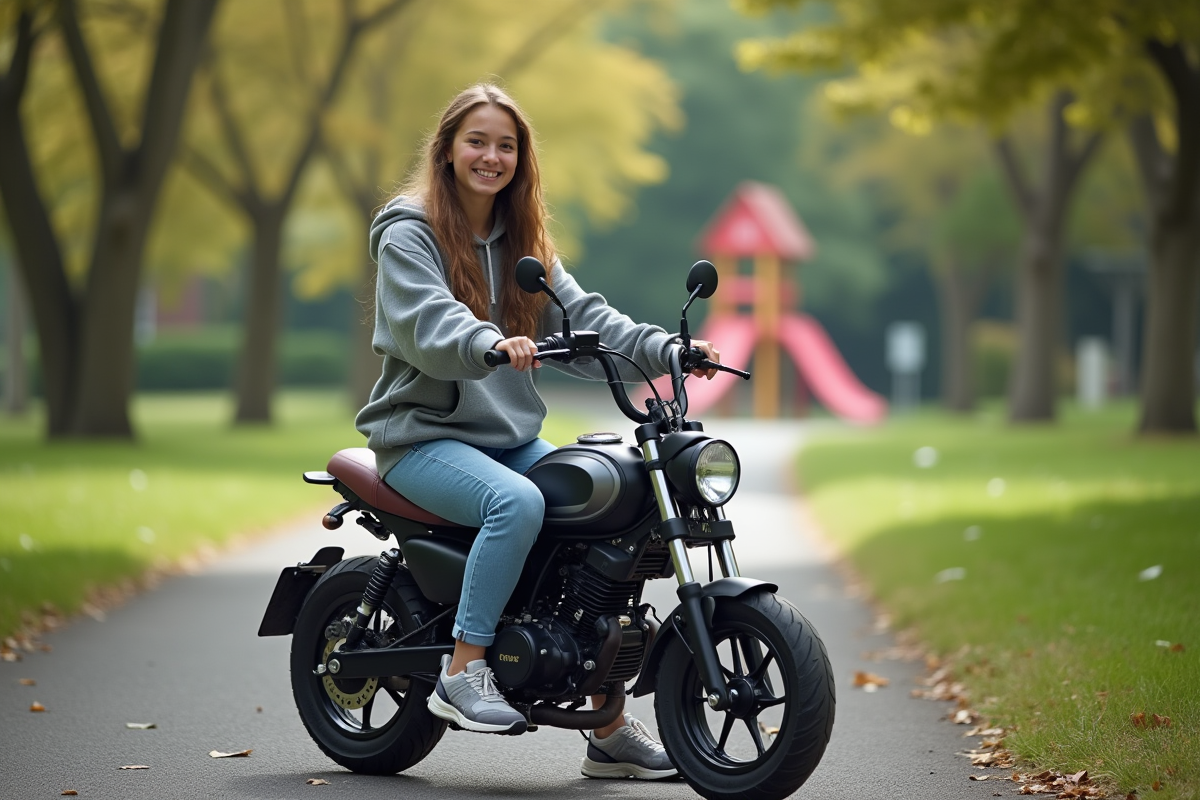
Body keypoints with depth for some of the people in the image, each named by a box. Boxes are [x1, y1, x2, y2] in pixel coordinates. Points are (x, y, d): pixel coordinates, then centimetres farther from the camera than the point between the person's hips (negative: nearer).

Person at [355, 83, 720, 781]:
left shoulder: (523, 242, 16)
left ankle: (611, 729, -5)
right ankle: (464, 671, -23)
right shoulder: (410, 233, -5)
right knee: (518, 504, -34)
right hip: (424, 435, -6)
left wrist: (665, 349, -12)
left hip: (512, 437, 7)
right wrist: (493, 343, -44)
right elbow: (429, 325, -23)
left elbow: (581, 318, 4)